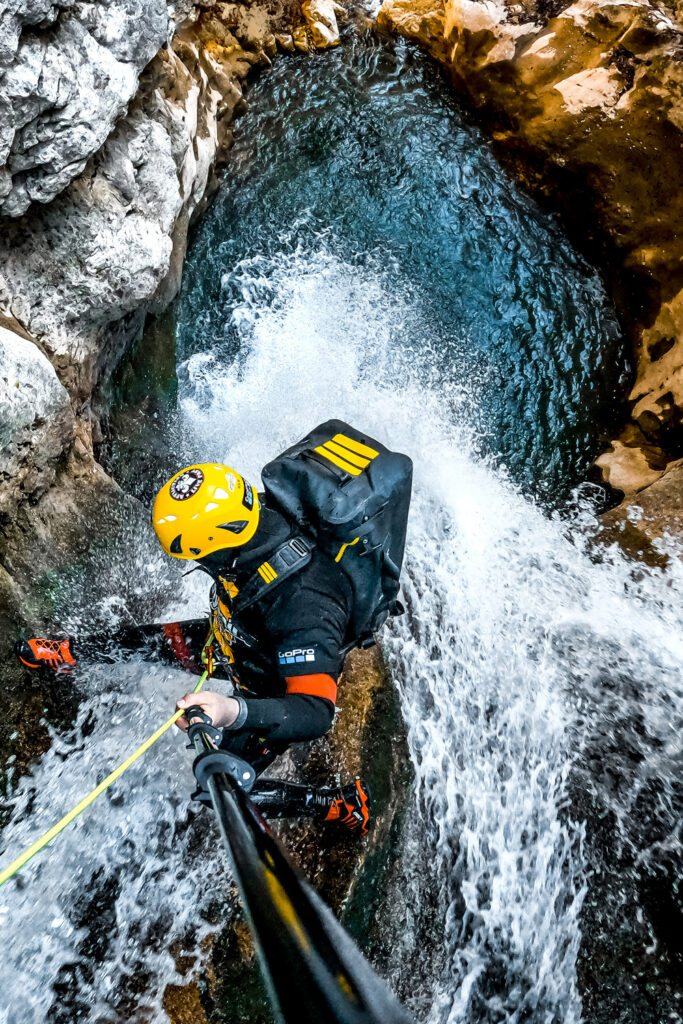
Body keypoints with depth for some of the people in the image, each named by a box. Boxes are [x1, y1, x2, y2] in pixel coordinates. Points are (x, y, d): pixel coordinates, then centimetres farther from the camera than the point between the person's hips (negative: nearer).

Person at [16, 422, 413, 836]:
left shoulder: (305, 609, -47)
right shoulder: (259, 519, -26)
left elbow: (316, 712, -46)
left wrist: (235, 711, -63)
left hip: (278, 690, -6)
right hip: (234, 641, 7)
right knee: (145, 641, 15)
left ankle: (345, 805, 20)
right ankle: (66, 655, 44)